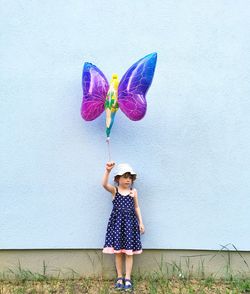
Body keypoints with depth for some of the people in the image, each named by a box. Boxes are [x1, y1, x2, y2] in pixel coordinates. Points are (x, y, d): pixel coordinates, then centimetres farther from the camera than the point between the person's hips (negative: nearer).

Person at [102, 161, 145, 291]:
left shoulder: (133, 192, 5)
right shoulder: (114, 190, -1)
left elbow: (136, 208, 12)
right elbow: (104, 184, -22)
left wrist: (141, 222, 8)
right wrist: (108, 170, -36)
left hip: (130, 222, 1)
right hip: (117, 222, -1)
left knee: (129, 252, 3)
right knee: (118, 251, 6)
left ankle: (128, 278, 14)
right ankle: (119, 277, 20)